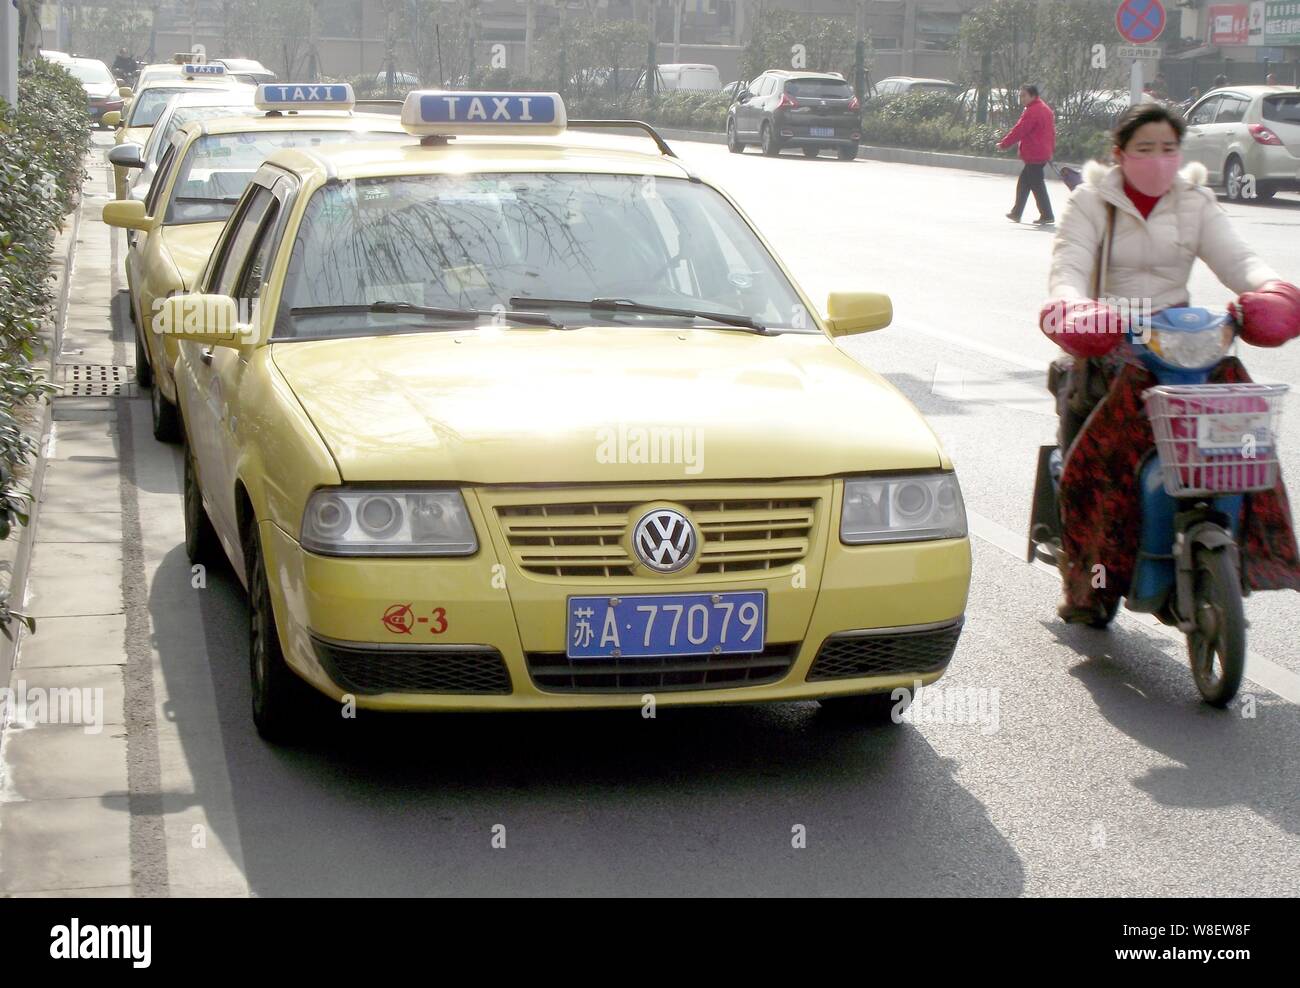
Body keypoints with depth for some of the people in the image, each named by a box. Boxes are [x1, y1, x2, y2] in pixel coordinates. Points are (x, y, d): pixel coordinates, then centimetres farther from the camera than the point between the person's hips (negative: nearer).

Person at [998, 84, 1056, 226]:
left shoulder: (1032, 111, -17)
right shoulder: (1045, 108, 15)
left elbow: (1019, 130, -17)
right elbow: (1051, 131, 21)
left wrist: (1003, 144, -8)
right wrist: (1052, 149, 26)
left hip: (1034, 155, -10)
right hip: (1044, 153, 10)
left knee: (1037, 185, -5)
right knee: (1023, 183, 16)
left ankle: (1047, 216, -4)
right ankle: (1016, 213, 21)